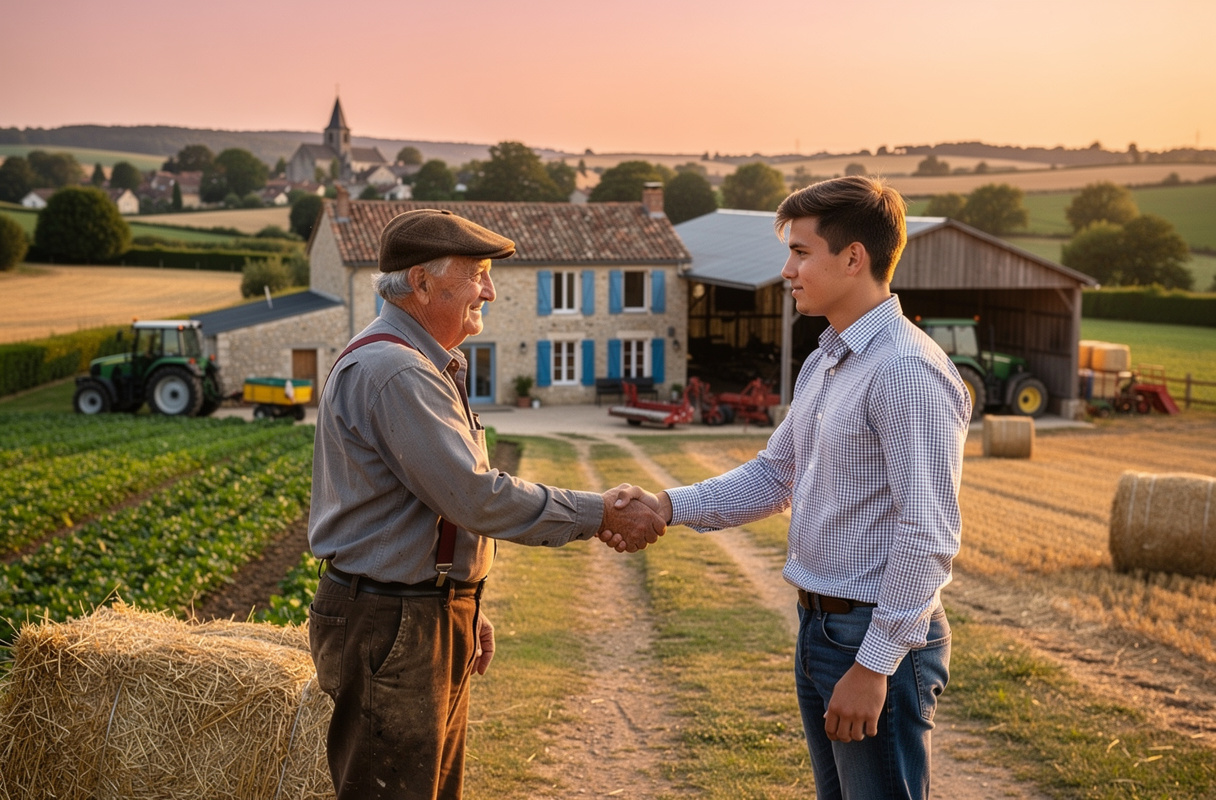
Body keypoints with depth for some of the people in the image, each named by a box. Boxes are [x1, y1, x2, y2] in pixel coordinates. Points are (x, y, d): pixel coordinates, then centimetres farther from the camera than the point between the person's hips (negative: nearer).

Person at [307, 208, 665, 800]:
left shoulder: (424, 367, 16)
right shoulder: (394, 372, -20)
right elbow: (476, 497, -24)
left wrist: (464, 611, 21)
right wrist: (599, 516, -18)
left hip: (433, 619, 11)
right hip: (393, 631, -11)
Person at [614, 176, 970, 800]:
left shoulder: (909, 370, -19)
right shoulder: (820, 366, 12)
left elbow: (928, 536, -22)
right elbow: (773, 477, 18)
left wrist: (874, 664, -22)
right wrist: (670, 506, 3)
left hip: (880, 636, -9)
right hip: (818, 628, 9)